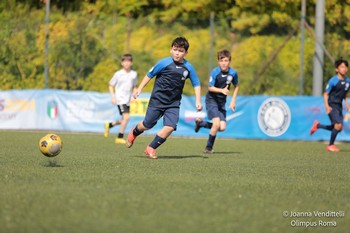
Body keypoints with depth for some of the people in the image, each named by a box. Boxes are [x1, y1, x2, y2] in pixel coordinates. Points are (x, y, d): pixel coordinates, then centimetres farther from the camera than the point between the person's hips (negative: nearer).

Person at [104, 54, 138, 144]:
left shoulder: (134, 74, 6)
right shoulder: (118, 74, -5)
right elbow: (111, 86, 3)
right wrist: (113, 97, -9)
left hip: (128, 100, 6)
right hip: (120, 99, -6)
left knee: (124, 120, 13)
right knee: (126, 117, -20)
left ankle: (109, 125, 39)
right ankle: (120, 137, -11)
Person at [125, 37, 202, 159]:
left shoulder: (188, 67, -4)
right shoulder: (164, 63, -12)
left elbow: (196, 84, 8)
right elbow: (149, 74, -1)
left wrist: (198, 101, 1)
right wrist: (139, 89, 1)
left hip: (173, 103, 2)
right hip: (157, 99, -2)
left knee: (170, 127, -14)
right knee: (147, 125, 7)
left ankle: (151, 148, 3)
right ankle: (134, 133, 43)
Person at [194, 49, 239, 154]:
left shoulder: (233, 73, -7)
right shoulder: (215, 72, -18)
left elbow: (236, 86, 10)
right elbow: (210, 87, -15)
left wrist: (233, 100, 4)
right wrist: (222, 90, -30)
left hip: (221, 102, 5)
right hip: (211, 100, -5)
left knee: (222, 127, -4)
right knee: (216, 123, -20)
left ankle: (201, 122, 21)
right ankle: (209, 147, -1)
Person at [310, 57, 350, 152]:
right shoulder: (333, 81, -13)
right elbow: (325, 94, -10)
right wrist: (327, 106, -21)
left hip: (339, 106, 7)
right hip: (332, 106, -7)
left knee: (337, 128, 9)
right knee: (338, 125, -20)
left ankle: (318, 125, 31)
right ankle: (330, 145, -3)